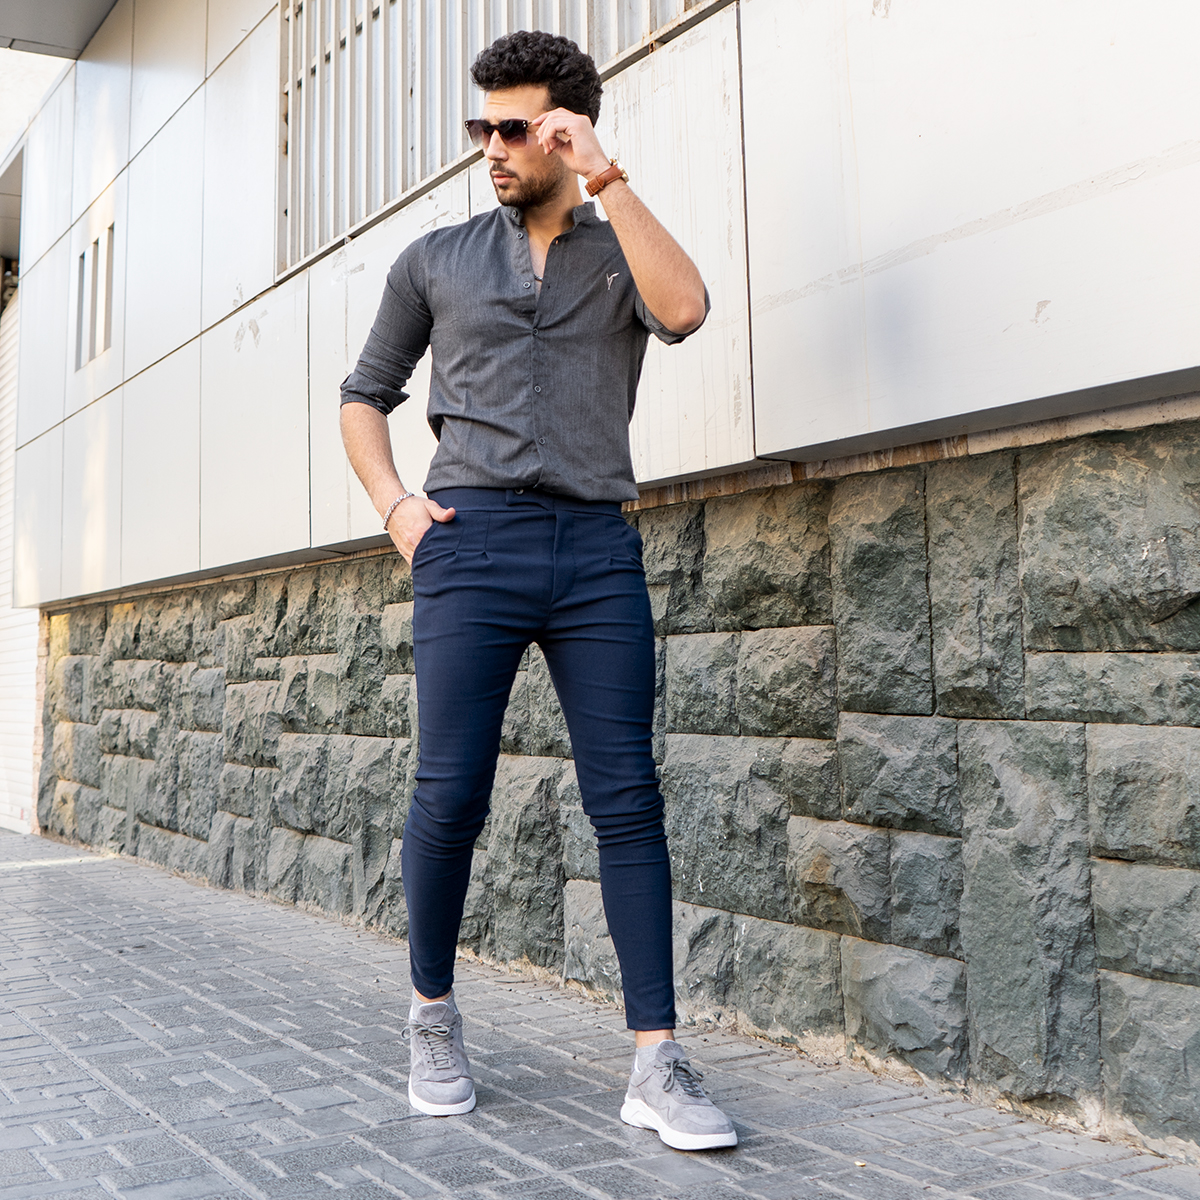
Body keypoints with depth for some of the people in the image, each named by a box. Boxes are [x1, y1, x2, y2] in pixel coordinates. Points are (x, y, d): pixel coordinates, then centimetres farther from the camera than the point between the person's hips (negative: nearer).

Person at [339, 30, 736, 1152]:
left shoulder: (621, 251, 15)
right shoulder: (436, 260, 17)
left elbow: (683, 308, -9)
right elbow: (365, 395, 21)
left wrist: (605, 176, -7)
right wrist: (393, 504, 5)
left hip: (597, 551, 0)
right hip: (472, 539, 0)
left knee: (627, 799, -5)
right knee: (449, 796, -4)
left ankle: (657, 1062, 0)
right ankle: (433, 1013, 20)